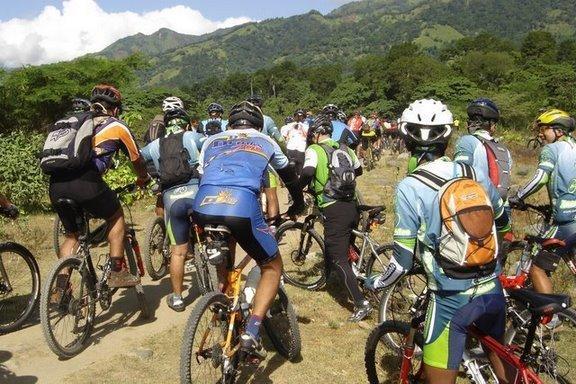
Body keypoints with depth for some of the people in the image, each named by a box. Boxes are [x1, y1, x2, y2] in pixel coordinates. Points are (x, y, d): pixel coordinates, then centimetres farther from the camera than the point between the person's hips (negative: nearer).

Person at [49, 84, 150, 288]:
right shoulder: (117, 126, 15)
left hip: (55, 184, 6)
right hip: (85, 182, -5)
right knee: (116, 217, 20)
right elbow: (136, 159, 24)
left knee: (71, 234, 23)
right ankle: (117, 273, 19)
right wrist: (143, 178, 45)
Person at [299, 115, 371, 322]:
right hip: (351, 206, 6)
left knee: (338, 259, 0)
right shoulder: (344, 148, 14)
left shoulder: (314, 150, -5)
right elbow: (358, 170, 29)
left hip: (334, 210, -6)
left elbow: (308, 172, -23)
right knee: (348, 251, 27)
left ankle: (361, 303, -3)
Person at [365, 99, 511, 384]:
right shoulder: (475, 174, -1)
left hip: (452, 299, -5)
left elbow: (403, 260, -14)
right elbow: (503, 223, 16)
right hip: (492, 289, 6)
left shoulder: (409, 187, -16)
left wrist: (376, 284, 4)